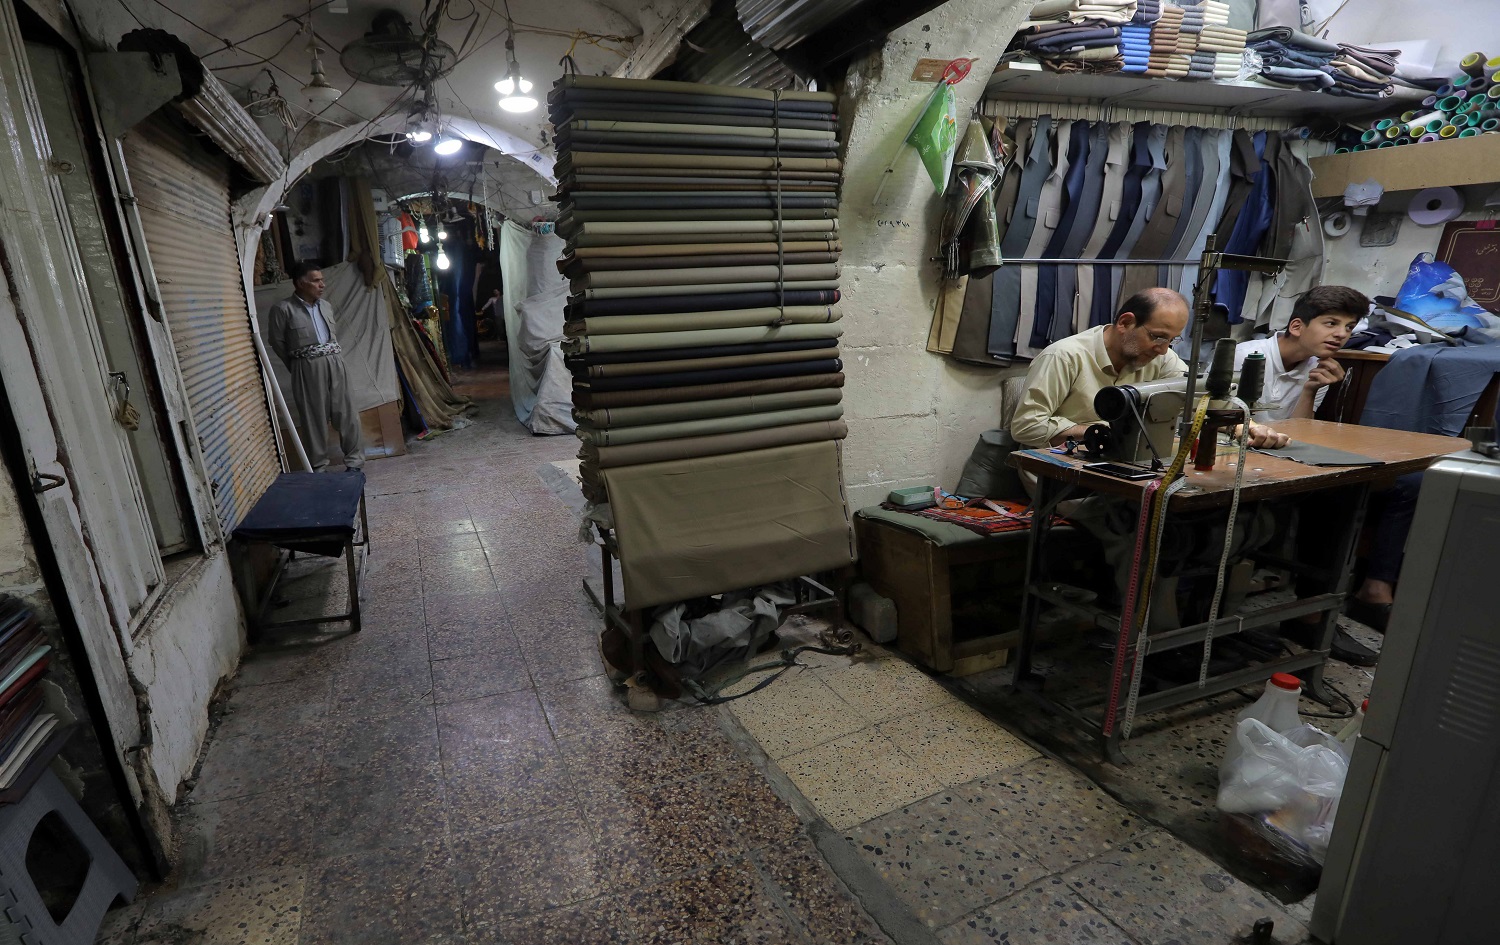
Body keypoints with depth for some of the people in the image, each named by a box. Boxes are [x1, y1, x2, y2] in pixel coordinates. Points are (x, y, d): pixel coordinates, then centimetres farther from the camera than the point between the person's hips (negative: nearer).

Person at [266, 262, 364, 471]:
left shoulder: (326, 306, 12)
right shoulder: (283, 309, -5)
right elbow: (277, 342, 1)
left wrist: (334, 357, 14)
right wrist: (298, 365, 9)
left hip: (335, 364, 5)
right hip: (308, 368, -4)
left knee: (346, 413, 4)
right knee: (314, 417, 1)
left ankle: (354, 461, 14)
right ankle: (318, 467, 12)